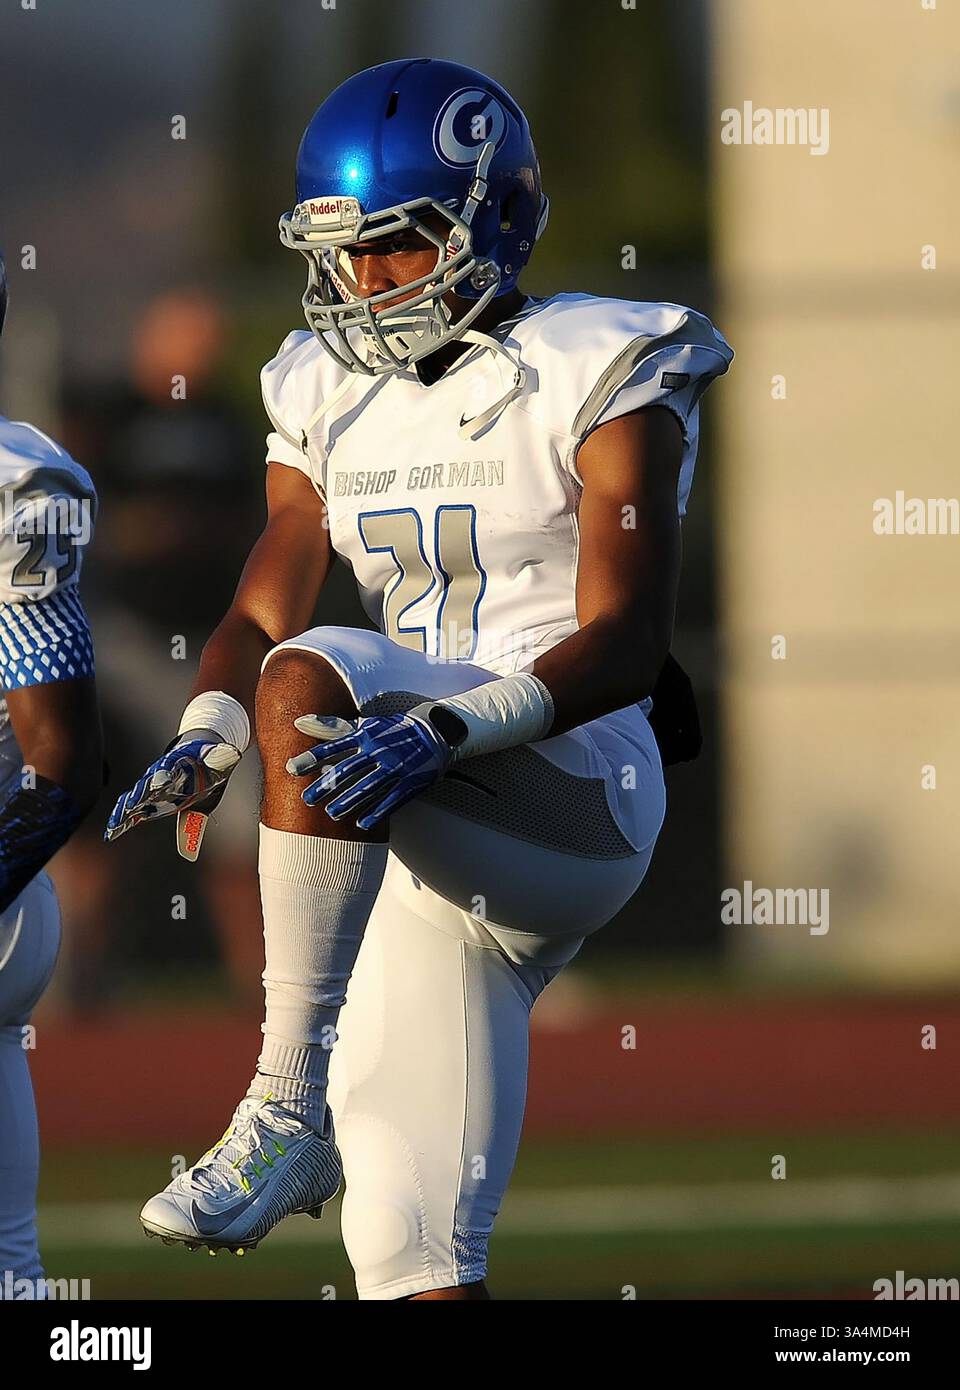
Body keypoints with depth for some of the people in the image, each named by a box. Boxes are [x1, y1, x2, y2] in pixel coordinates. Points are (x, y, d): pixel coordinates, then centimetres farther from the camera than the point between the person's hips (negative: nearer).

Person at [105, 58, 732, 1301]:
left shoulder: (596, 381, -5)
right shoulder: (329, 399, 14)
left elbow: (625, 644, -15)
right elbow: (259, 611, 8)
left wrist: (447, 731, -30)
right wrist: (204, 742, -15)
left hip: (576, 789, -7)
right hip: (433, 858, 7)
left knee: (310, 683, -32)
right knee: (414, 1263, 2)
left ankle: (288, 1105, -32)